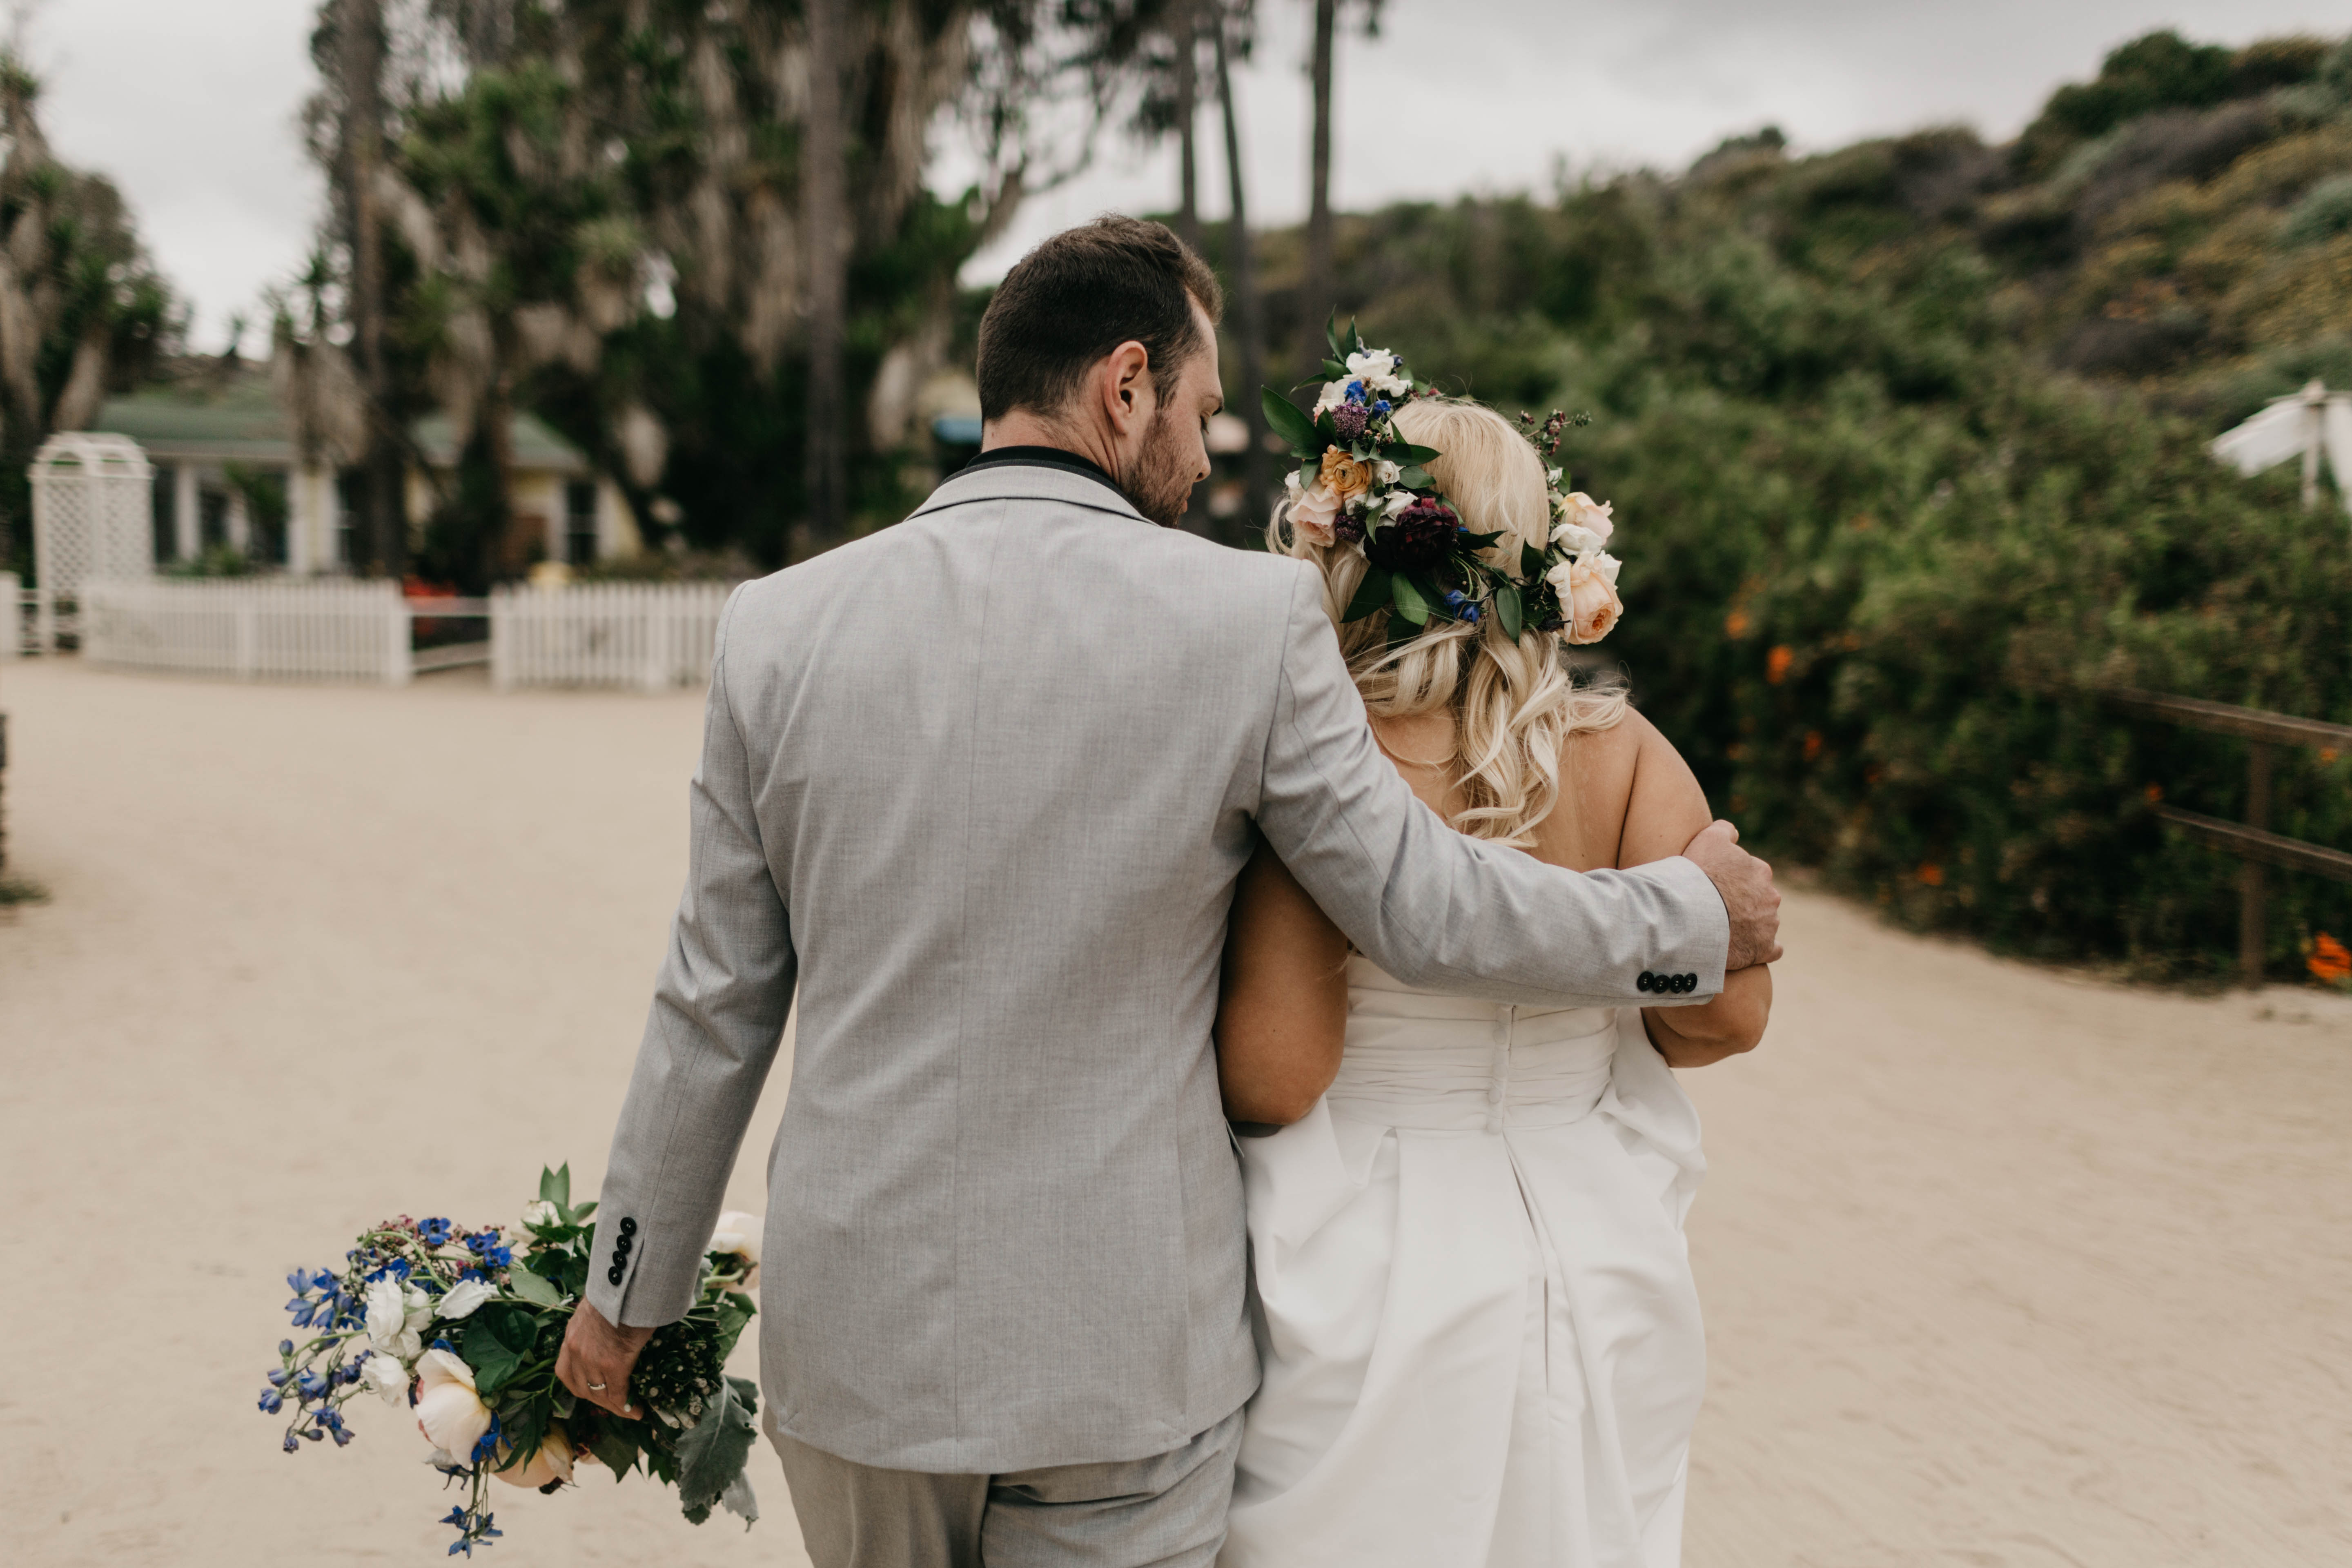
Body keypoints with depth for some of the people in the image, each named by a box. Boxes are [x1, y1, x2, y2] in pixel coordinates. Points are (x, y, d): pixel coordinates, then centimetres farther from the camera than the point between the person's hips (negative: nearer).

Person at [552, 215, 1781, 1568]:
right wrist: (1695, 914, 13)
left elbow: (716, 1006, 2)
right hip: (1119, 1355, -3)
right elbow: (1425, 908, -5)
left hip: (851, 1335, 3)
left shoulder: (779, 625, -3)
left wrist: (632, 1288, 15)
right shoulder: (1250, 617, -12)